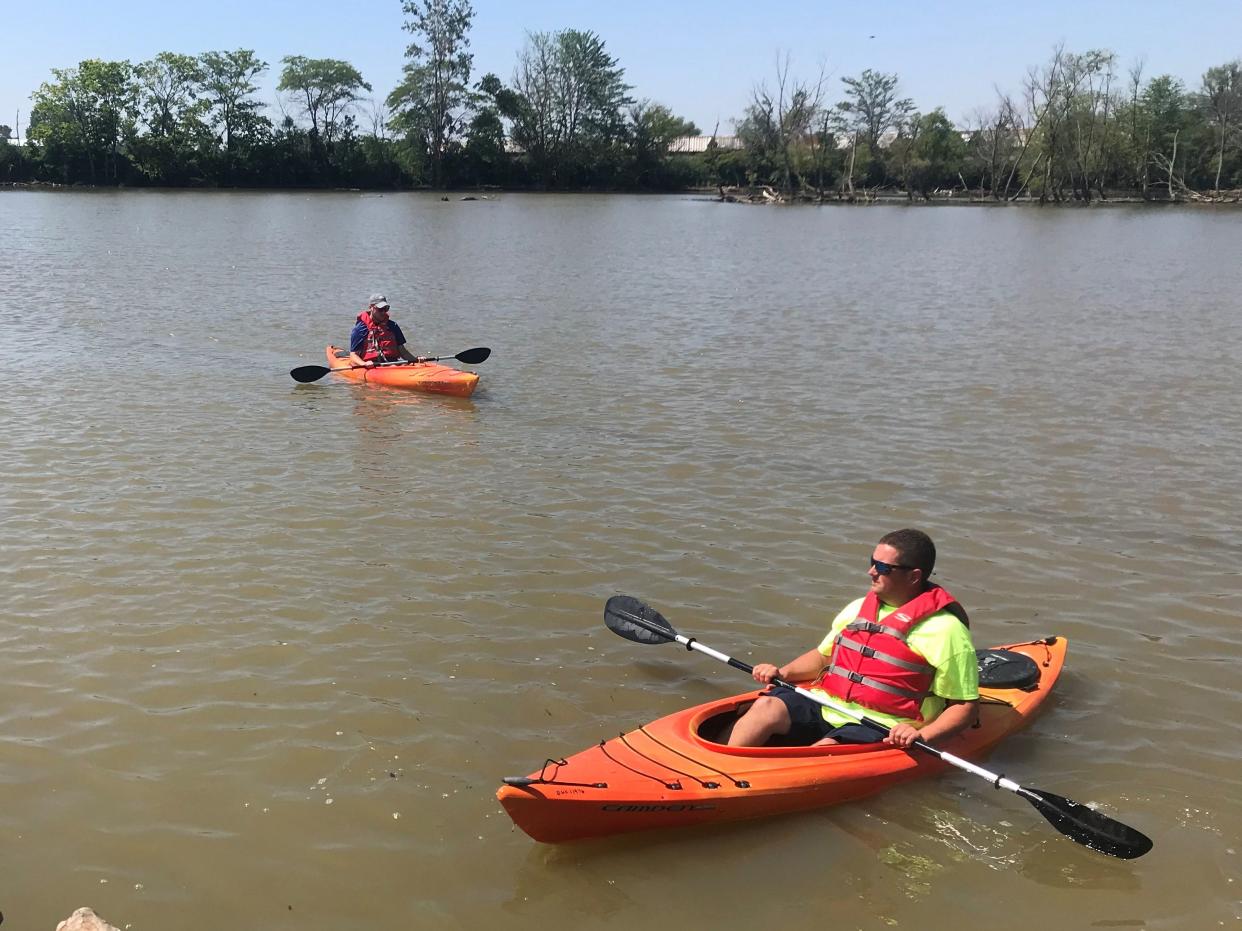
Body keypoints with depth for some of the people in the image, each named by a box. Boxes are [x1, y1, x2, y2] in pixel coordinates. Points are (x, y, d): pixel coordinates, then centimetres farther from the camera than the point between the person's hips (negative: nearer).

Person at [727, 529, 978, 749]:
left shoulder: (946, 630, -5)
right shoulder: (858, 608, 16)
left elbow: (967, 706, -5)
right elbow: (823, 656, 28)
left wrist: (923, 736, -20)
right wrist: (783, 673, 9)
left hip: (880, 731, -5)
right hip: (825, 705, 6)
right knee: (767, 706, -22)